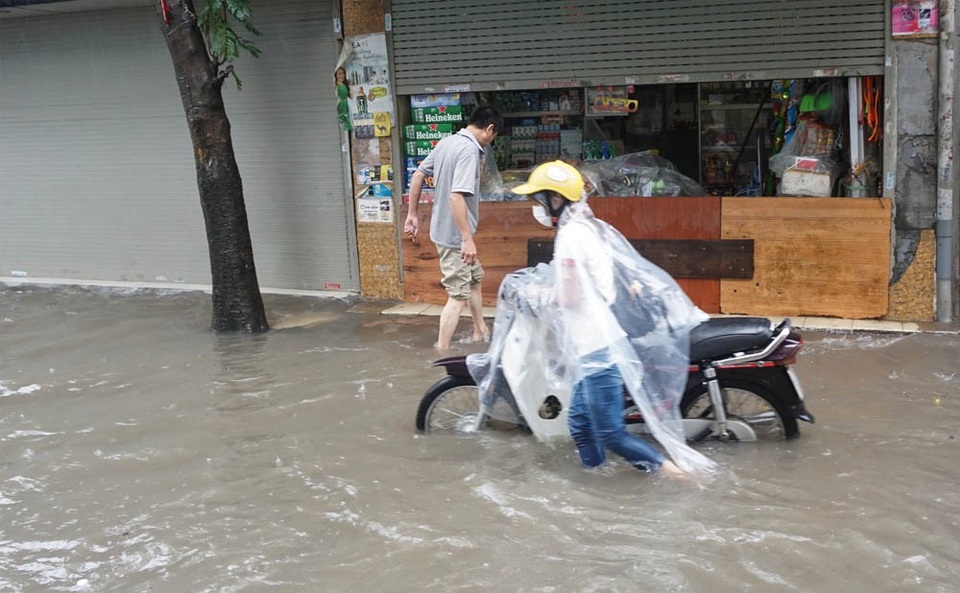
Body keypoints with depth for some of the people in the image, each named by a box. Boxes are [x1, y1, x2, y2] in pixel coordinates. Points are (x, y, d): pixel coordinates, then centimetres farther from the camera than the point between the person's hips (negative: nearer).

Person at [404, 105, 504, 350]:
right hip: (455, 235, -10)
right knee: (458, 295, -3)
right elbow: (457, 196, -30)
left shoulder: (447, 142, 7)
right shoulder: (469, 150, -21)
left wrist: (412, 214, 19)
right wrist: (468, 239, -29)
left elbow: (418, 175, 13)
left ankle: (480, 333, 40)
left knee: (475, 279, 25)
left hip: (443, 229, 10)